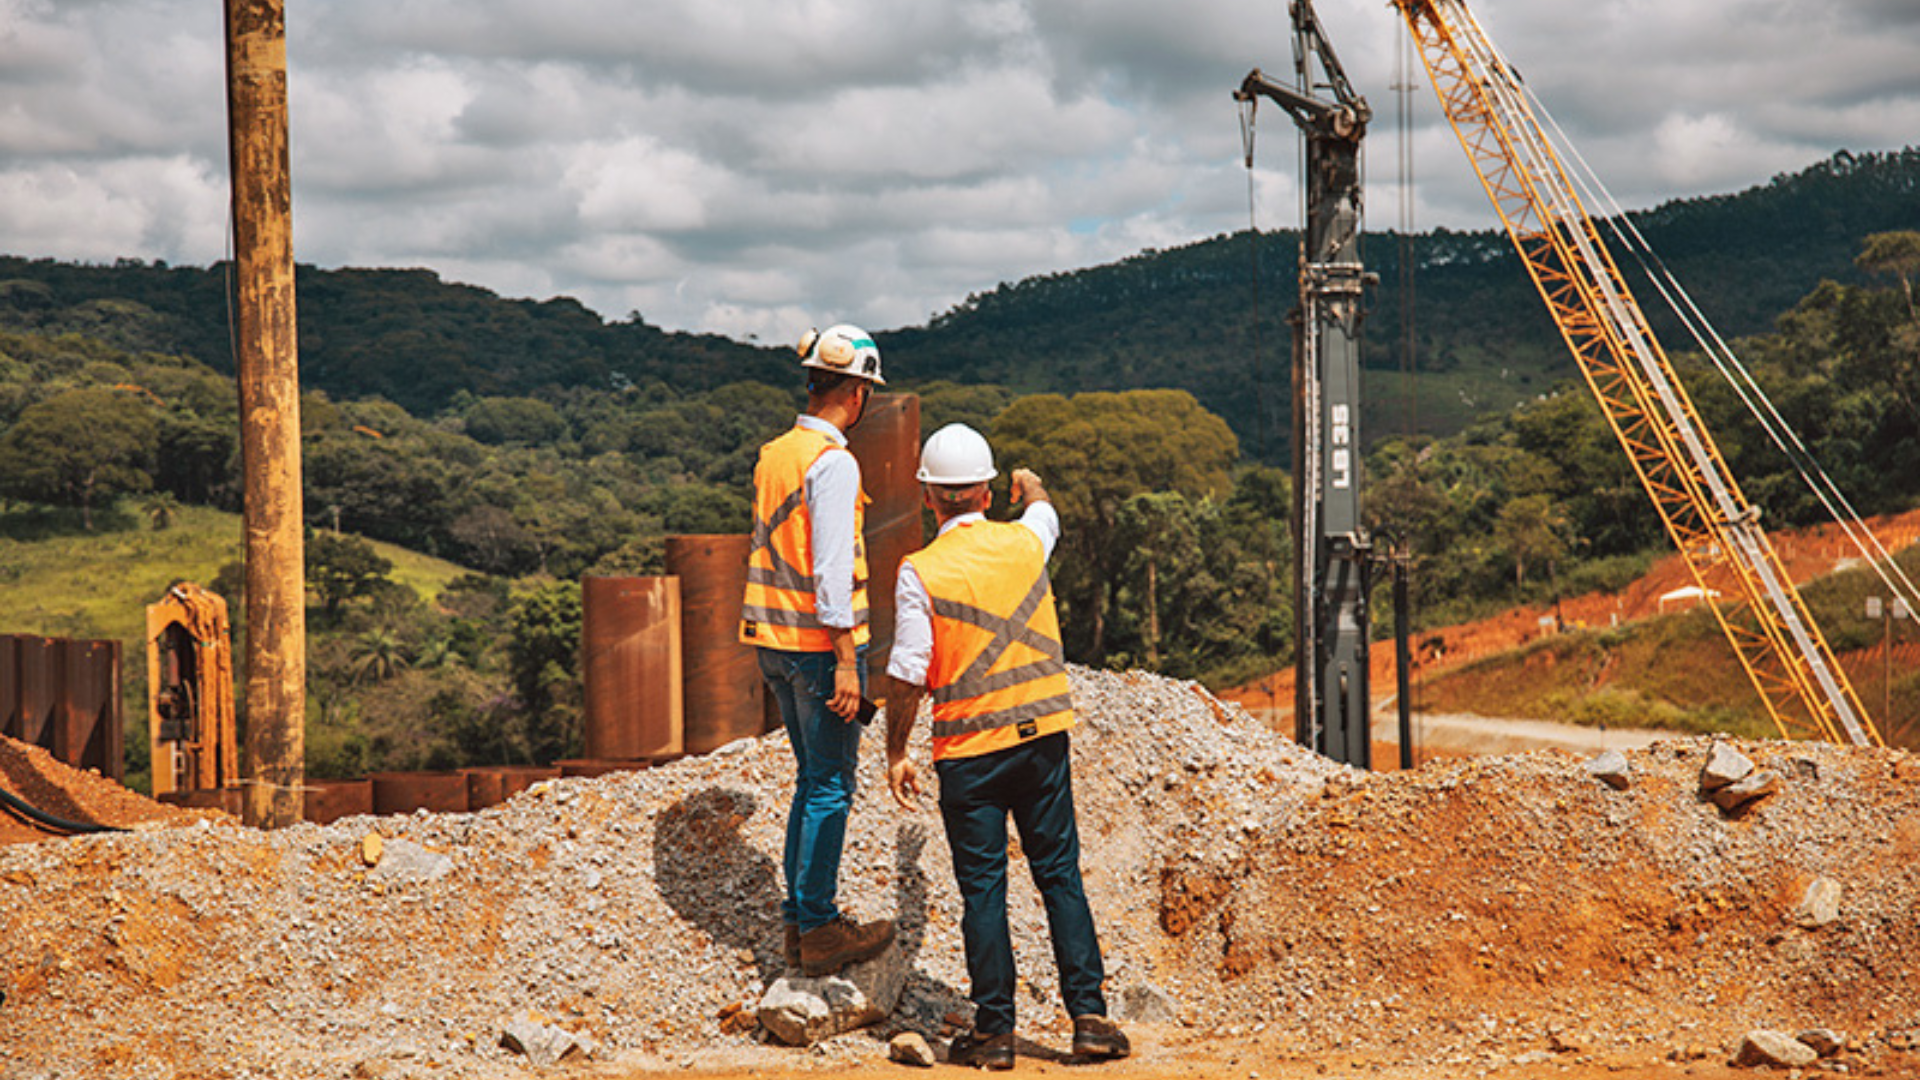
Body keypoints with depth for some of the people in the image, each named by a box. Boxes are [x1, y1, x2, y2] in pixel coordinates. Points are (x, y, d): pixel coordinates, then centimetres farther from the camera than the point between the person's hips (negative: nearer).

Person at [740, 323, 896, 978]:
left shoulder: (772, 455, 11)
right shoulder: (833, 462, -15)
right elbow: (831, 568, -19)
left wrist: (776, 656, 19)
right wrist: (846, 659, -17)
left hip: (774, 643, 8)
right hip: (820, 641, -8)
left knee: (812, 778, 16)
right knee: (831, 786, -1)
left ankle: (797, 923, 18)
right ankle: (818, 929, 2)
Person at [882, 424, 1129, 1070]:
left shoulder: (920, 572, -10)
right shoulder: (1024, 541, 3)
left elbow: (908, 674, -12)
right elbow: (1046, 513, 29)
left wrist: (896, 753, 0)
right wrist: (1031, 486, 52)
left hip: (968, 751, -3)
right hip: (1043, 733, 3)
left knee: (982, 887, 3)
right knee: (1060, 875, 9)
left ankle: (994, 1031, 6)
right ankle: (1089, 1018, 7)